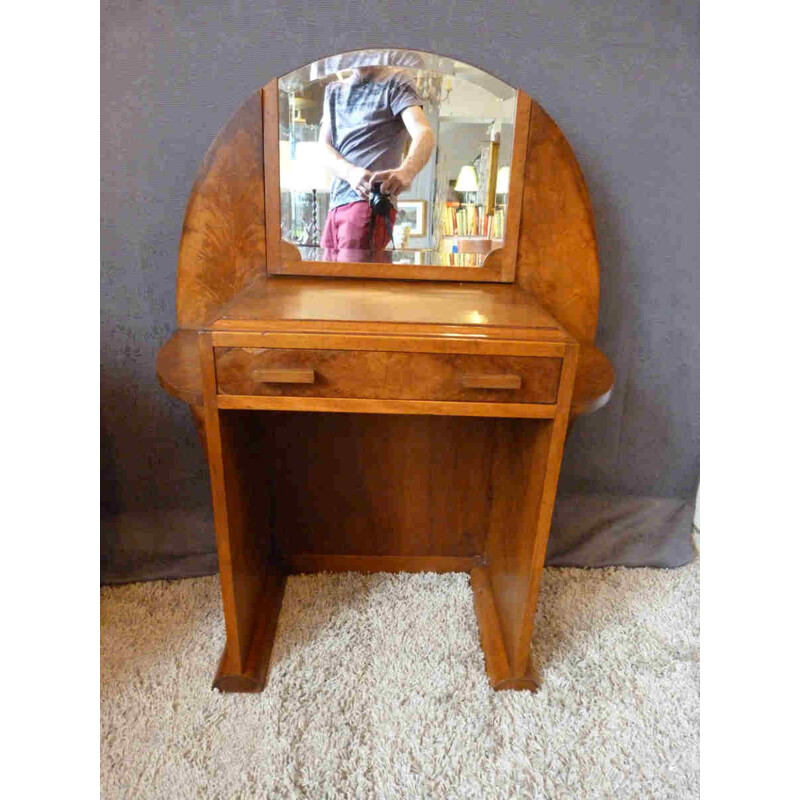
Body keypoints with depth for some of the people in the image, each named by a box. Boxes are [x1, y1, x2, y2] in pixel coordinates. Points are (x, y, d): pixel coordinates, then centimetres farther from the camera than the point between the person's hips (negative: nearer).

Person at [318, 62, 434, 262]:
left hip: (370, 201, -6)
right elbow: (324, 148, 10)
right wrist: (352, 173, -15)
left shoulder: (395, 80, 5)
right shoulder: (333, 90, 22)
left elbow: (424, 132, -12)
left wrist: (405, 171, -36)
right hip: (336, 203, 7)